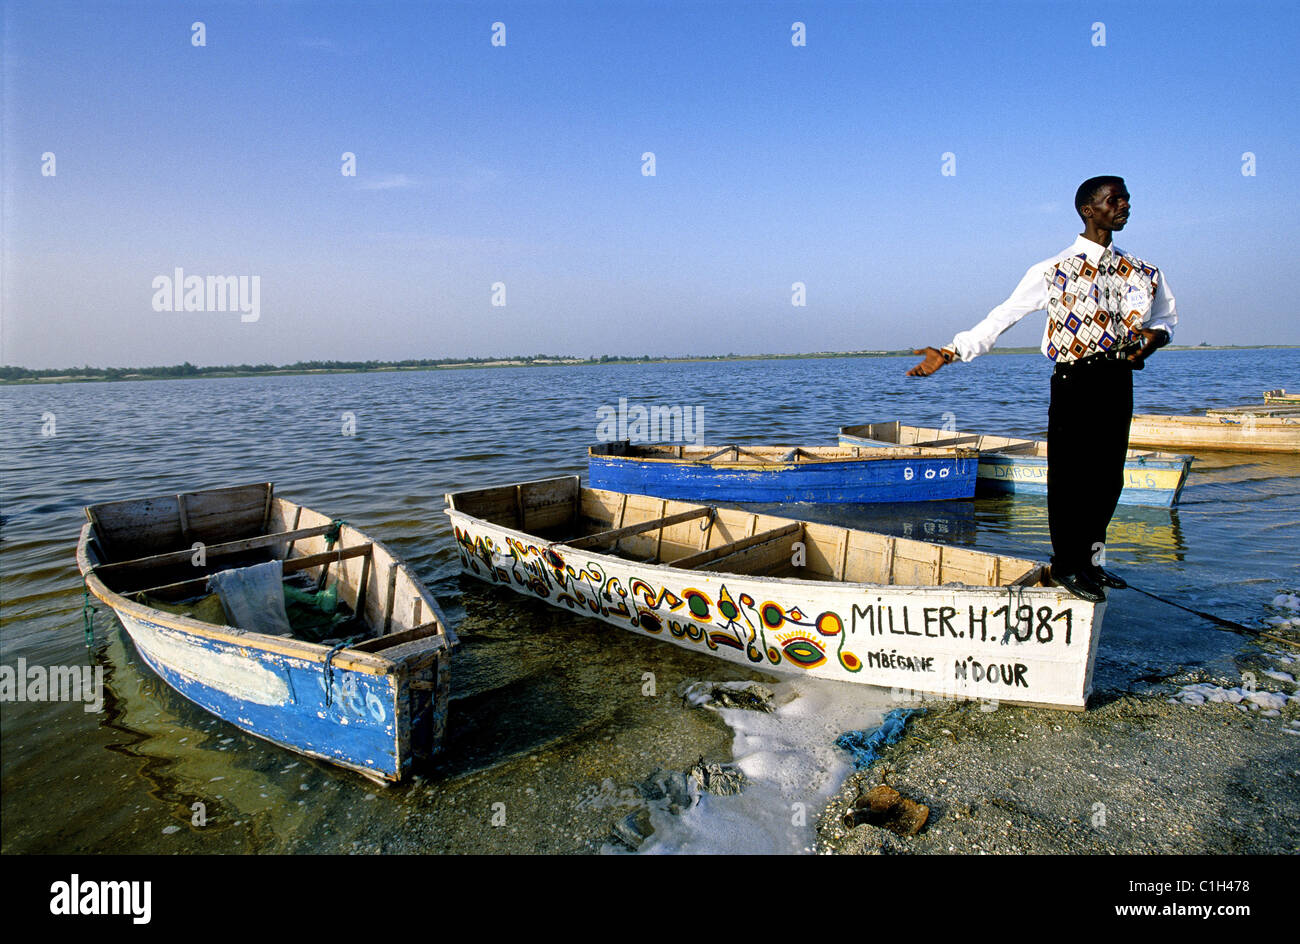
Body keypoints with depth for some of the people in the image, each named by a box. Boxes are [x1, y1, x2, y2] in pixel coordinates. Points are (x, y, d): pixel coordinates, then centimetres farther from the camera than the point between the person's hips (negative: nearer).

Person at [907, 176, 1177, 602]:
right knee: (1069, 474, -2)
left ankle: (1090, 560, 24)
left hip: (1119, 382, 5)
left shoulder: (1142, 273, 12)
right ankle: (1067, 564, 13)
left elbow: (1166, 317, 25)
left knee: (1108, 477, 8)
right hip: (1075, 381, -5)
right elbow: (1001, 317, -5)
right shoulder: (1054, 270, -2)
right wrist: (950, 353, -12)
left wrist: (1155, 335, 0)